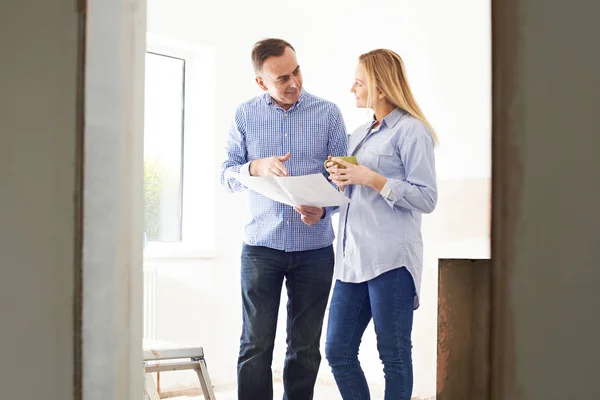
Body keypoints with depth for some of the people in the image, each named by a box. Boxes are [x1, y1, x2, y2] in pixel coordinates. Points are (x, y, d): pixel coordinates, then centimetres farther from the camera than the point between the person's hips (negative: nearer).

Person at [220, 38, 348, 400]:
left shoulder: (329, 113, 2)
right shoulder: (246, 115, 4)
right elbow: (227, 174, 4)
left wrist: (323, 209, -18)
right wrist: (256, 167, -18)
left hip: (315, 246, 0)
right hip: (261, 245, 0)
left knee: (305, 348, 8)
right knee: (256, 346, -1)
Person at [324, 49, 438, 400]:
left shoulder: (411, 131, -5)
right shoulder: (360, 134, 19)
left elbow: (427, 198, -10)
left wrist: (372, 178, -15)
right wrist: (341, 180, 4)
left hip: (391, 259, -8)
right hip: (352, 258, 8)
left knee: (394, 356, 2)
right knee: (338, 352, 8)